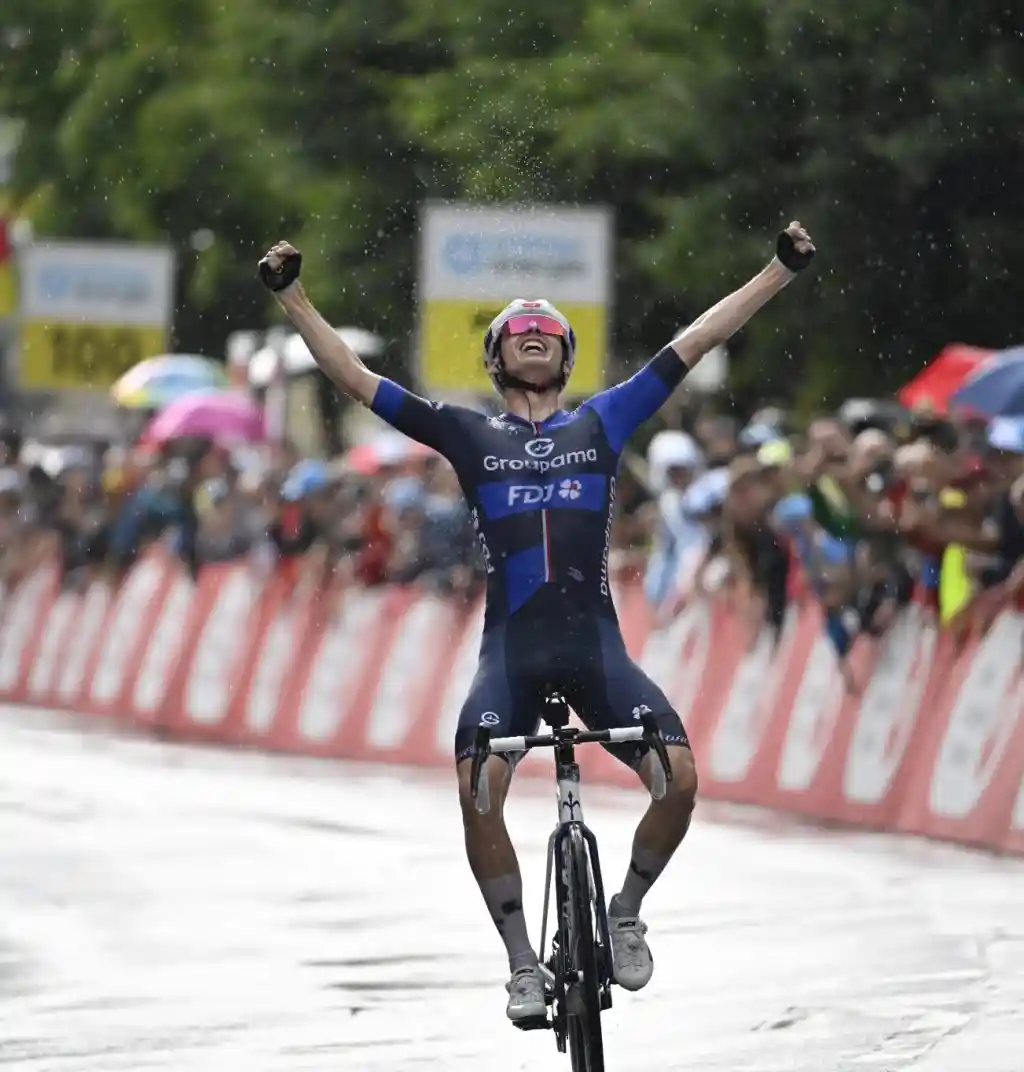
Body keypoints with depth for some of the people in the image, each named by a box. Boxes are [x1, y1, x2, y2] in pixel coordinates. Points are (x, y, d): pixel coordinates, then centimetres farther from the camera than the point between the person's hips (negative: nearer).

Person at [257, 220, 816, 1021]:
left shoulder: (602, 423, 14)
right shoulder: (472, 436, 12)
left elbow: (696, 342, 13)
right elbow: (357, 379, 8)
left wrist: (782, 270, 11)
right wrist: (294, 299, 0)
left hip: (596, 645, 1)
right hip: (511, 650, -1)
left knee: (680, 777, -18)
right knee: (478, 795, -23)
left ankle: (626, 915, 10)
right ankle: (524, 965, -6)